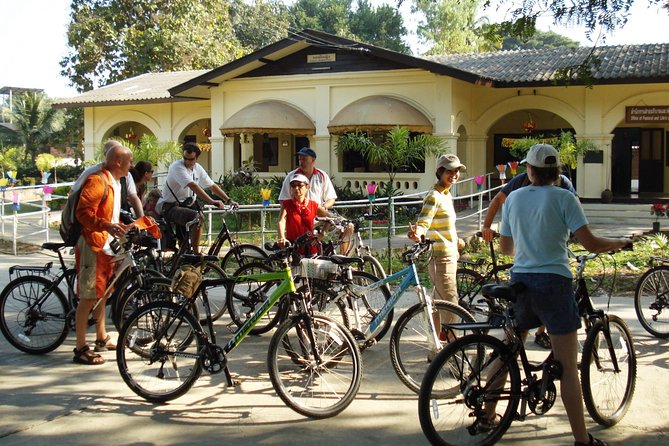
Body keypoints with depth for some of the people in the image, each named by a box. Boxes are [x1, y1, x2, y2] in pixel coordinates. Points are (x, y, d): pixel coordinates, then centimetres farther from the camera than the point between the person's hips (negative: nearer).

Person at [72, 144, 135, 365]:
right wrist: (106, 226, -36)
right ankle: (81, 349, -1)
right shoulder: (97, 181, -17)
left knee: (102, 293, 18)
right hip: (92, 245, -10)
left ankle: (102, 338, 30)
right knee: (89, 296, -7)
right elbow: (83, 213, -25)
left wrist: (123, 227, 22)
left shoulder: (114, 182, 15)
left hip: (106, 245, 10)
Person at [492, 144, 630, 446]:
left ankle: (487, 413, 30)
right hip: (553, 284, -4)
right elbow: (590, 243, -13)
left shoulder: (513, 198, 6)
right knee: (568, 367, 0)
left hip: (520, 281, 5)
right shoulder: (563, 198, -7)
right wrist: (620, 243, 6)